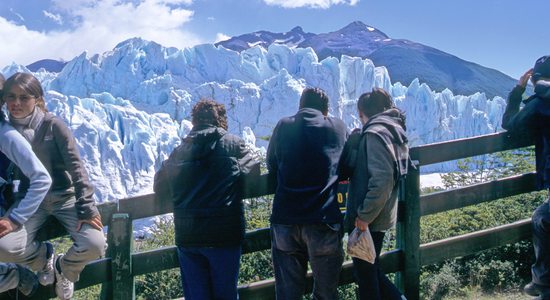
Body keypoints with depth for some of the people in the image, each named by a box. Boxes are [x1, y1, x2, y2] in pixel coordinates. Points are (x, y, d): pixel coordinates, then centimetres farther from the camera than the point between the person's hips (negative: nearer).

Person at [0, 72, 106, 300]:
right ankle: (43, 257, 11)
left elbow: (76, 167, -11)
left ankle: (64, 268, 12)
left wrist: (86, 208, -16)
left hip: (65, 197, -2)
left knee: (95, 245, -25)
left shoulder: (52, 125, -10)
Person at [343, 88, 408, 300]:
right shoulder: (395, 131, 11)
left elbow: (381, 180, -26)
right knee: (370, 270, 20)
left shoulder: (375, 133, -18)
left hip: (368, 220, -9)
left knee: (365, 274, 5)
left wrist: (364, 215, -21)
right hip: (384, 215, 9)